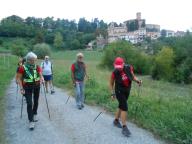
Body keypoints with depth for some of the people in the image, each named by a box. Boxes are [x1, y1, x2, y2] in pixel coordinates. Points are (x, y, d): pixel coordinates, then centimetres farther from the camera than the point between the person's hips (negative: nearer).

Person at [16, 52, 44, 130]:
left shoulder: (37, 67, -2)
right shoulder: (22, 68, -11)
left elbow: (41, 75, -4)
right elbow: (19, 79, -8)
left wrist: (42, 79, -28)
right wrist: (21, 88, -14)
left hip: (36, 86, 4)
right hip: (27, 87, -3)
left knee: (36, 102, 17)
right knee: (29, 103, -8)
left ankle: (34, 114, 41)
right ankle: (31, 121, -2)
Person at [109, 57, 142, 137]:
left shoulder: (129, 68, -13)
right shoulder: (115, 73, -20)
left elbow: (133, 77, 4)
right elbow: (111, 83, -5)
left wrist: (138, 81, -14)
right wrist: (112, 93, -6)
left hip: (127, 91, 5)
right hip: (119, 91, -5)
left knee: (121, 106, 18)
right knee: (124, 108, -12)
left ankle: (116, 121, 39)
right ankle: (124, 127, -2)